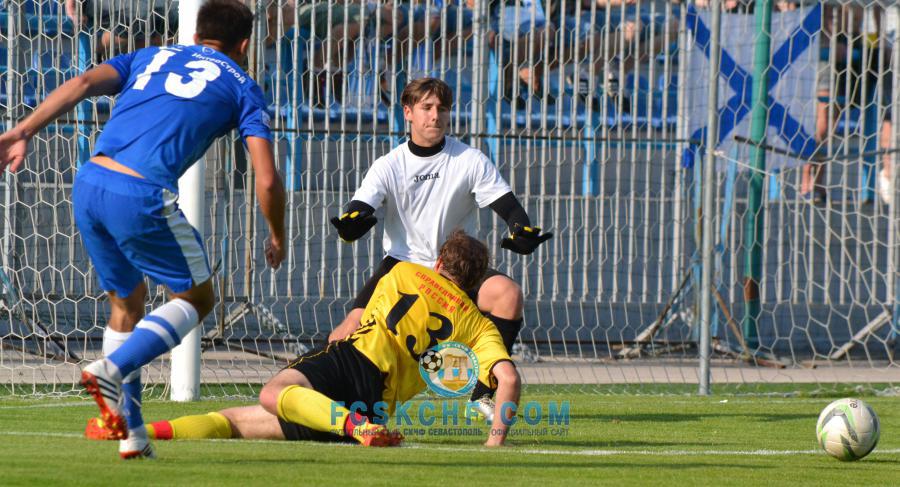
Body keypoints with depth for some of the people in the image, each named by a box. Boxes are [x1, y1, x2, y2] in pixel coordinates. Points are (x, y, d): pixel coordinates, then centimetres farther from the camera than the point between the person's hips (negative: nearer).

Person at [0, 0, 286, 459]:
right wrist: (277, 238, 23)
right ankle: (112, 369, -8)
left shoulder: (152, 57, 27)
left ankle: (131, 435, 19)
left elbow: (82, 84, 9)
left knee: (126, 301, 23)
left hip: (88, 184, 5)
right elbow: (267, 180, 6)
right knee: (195, 298, 15)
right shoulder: (241, 87, 16)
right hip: (142, 196, -5)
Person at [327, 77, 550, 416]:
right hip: (402, 264, -1)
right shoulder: (389, 166, -2)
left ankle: (481, 396, -17)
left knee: (508, 293, -28)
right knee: (356, 325, -24)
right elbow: (360, 208, -13)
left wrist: (522, 231, -31)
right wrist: (351, 222, -39)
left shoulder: (470, 161, -1)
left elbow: (507, 205, -7)